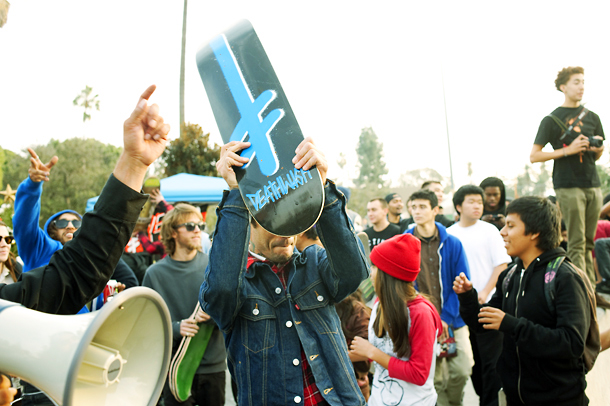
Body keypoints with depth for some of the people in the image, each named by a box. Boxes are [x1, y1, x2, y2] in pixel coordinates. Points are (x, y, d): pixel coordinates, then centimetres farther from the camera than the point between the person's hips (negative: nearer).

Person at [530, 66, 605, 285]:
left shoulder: (592, 117, 15)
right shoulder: (552, 119, 0)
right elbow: (534, 156, -4)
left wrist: (599, 148, 0)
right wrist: (568, 150, -13)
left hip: (593, 185, 5)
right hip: (568, 186, -5)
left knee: (589, 242, 8)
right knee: (576, 243, -6)